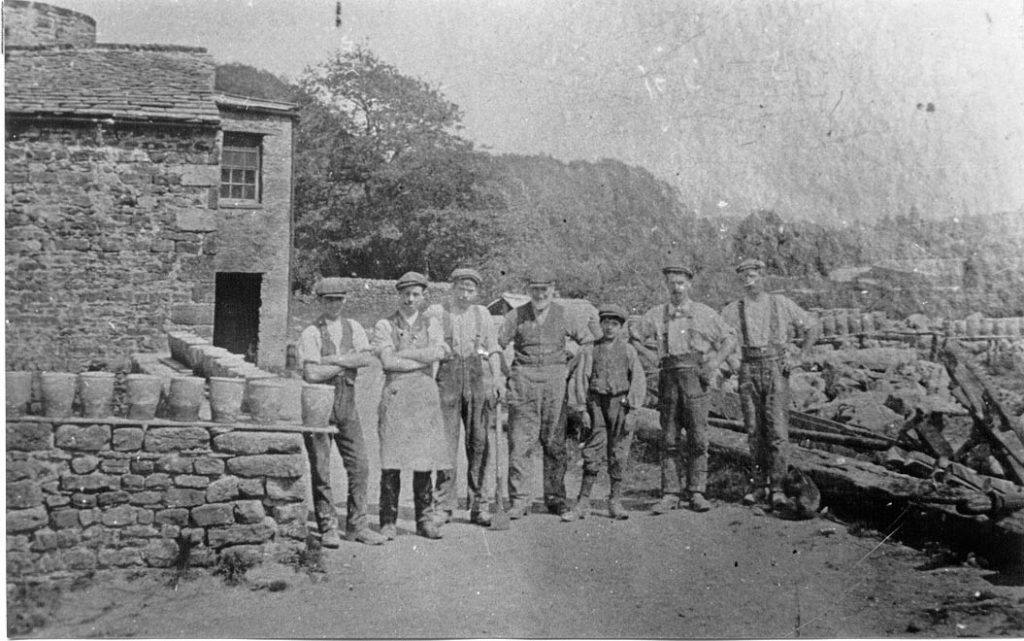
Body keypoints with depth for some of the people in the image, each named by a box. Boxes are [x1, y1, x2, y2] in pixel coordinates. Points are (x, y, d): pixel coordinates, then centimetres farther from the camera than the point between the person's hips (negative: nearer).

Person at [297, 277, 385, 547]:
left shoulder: (352, 328, 10)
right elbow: (312, 373, -17)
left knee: (359, 466, 3)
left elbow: (367, 358, -6)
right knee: (320, 469, 1)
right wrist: (348, 363, -7)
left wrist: (334, 359, -14)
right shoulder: (310, 333, -5)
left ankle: (357, 525, 13)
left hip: (346, 403, 4)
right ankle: (328, 527, 11)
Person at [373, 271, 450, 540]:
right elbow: (388, 362, -8)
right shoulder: (384, 325, 6)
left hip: (425, 396, 2)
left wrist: (403, 353, -7)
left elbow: (438, 352, -5)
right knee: (391, 461, -4)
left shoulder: (431, 324, 14)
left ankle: (425, 520, 10)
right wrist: (424, 358, -5)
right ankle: (388, 521, 4)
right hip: (394, 394, -2)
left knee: (425, 460, 1)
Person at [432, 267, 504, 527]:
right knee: (447, 443, -6)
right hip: (447, 378, -2)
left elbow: (493, 349, 11)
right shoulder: (439, 315, 6)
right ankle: (443, 506, 2)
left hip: (477, 379, 2)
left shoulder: (481, 313, 13)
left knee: (478, 443, 2)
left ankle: (478, 507, 10)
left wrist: (497, 379, -1)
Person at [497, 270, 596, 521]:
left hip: (555, 380, 1)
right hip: (524, 379, -1)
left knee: (555, 442, 3)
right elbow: (496, 344, 7)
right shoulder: (516, 315, 4)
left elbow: (589, 342, 15)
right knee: (520, 442, -5)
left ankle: (556, 499, 12)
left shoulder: (563, 315, 6)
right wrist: (507, 374, 2)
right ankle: (519, 500, 0)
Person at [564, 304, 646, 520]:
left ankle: (615, 502, 11)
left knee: (619, 454, 3)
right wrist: (582, 409, -6)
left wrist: (632, 409, -10)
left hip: (621, 404, 0)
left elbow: (638, 380, 0)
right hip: (597, 403, 0)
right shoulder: (592, 350, 6)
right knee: (593, 452, -3)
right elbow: (580, 379, 3)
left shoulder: (628, 350, 6)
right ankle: (583, 501, 4)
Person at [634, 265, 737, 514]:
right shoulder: (656, 315, 11)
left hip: (695, 378, -1)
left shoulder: (705, 314, 8)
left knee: (697, 438, -4)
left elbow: (729, 338, 13)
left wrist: (714, 363, -1)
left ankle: (697, 493, 4)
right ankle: (670, 494, 6)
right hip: (668, 379, 2)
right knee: (669, 440, 2)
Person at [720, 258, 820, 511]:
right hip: (748, 373, 1)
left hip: (776, 369, -1)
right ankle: (759, 485, 13)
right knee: (754, 431, 3)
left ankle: (777, 488, -4)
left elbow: (811, 327, 16)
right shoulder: (732, 310, 8)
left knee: (777, 429, -8)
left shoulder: (781, 304, 8)